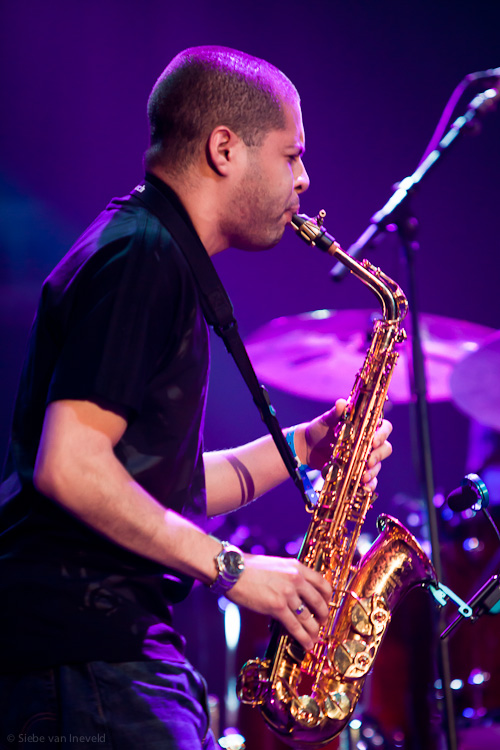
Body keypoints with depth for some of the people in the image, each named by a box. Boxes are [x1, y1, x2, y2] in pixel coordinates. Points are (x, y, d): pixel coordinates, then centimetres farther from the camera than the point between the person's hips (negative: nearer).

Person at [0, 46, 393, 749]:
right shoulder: (142, 258, -13)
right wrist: (230, 566, -17)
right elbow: (68, 467, -23)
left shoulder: (151, 255, 20)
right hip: (88, 658, -10)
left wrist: (303, 446, 12)